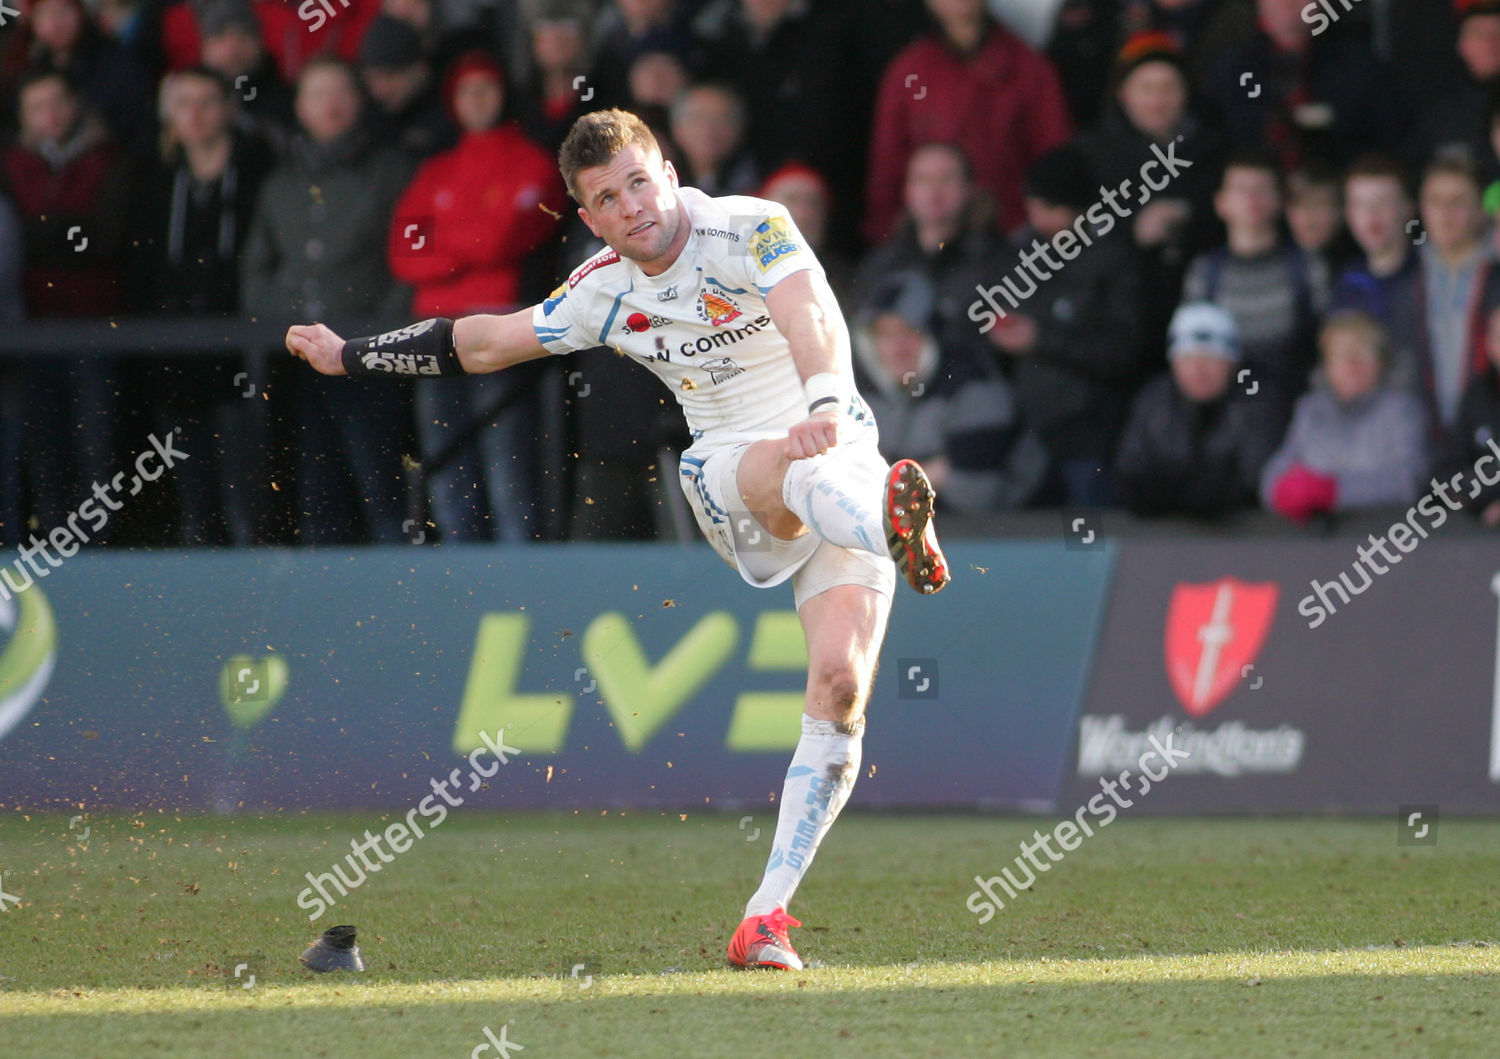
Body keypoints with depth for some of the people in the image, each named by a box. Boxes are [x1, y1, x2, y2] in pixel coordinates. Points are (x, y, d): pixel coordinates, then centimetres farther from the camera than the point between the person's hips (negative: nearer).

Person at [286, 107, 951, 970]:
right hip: (729, 471, 3)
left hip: (841, 456, -3)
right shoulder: (605, 292, 4)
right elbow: (485, 342, 17)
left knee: (840, 681, -19)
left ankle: (768, 913, -18)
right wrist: (353, 357, 21)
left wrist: (824, 404, -48)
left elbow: (814, 322, -28)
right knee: (782, 470, -36)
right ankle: (890, 525, -71)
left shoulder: (750, 229, -10)